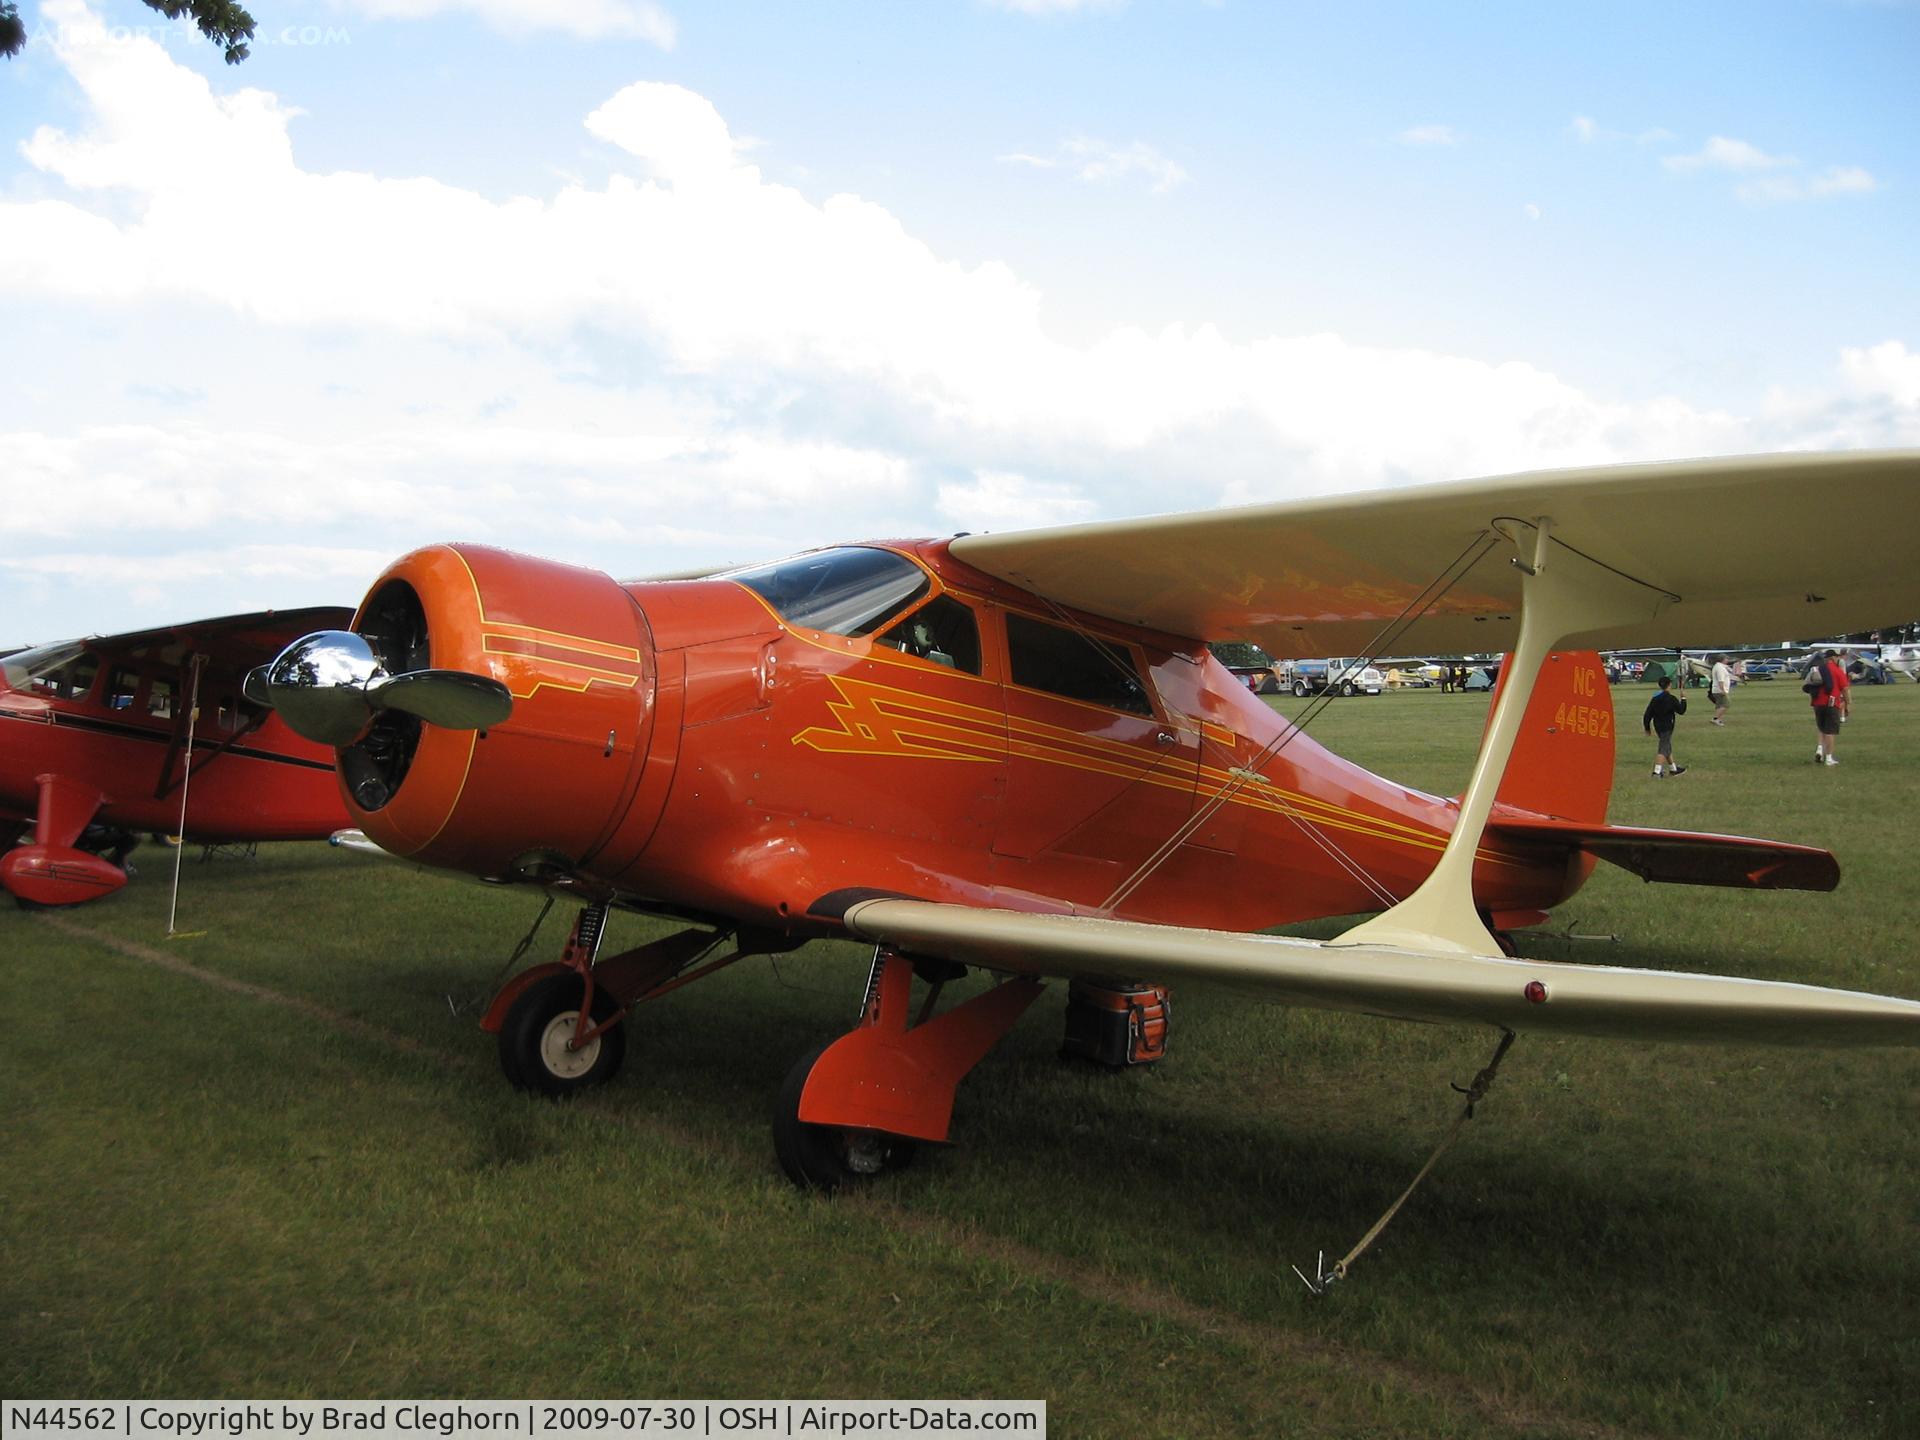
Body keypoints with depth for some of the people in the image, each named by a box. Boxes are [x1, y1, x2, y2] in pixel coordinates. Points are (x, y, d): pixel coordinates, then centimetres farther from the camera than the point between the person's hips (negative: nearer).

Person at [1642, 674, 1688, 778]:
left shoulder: (1655, 699, 4)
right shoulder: (1671, 699, -15)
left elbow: (1648, 714, 5)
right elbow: (1681, 710, -7)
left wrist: (1647, 727, 14)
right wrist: (1683, 699, 7)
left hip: (1658, 727, 7)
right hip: (1666, 728, -7)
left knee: (1667, 747, 21)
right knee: (1663, 749, -8)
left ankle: (1673, 769, 35)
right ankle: (1657, 771, -17)